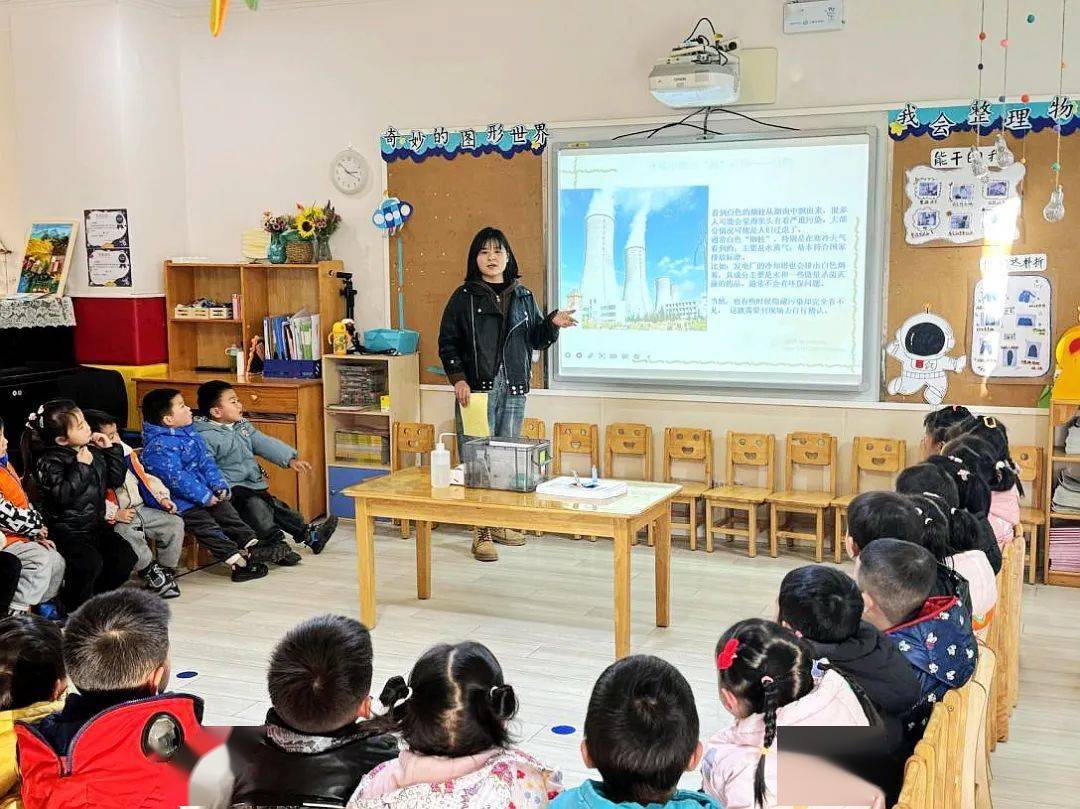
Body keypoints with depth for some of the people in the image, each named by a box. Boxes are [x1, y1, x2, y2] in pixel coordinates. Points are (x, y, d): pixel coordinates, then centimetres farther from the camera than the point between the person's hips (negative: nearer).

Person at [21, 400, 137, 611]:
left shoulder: (93, 451, 8)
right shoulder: (48, 462, -14)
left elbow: (115, 479, 14)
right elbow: (63, 495, -28)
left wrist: (111, 450, 5)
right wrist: (81, 467, -23)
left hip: (95, 524, 7)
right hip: (65, 531, -7)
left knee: (125, 557, -12)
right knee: (90, 562, -30)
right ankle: (73, 607, -4)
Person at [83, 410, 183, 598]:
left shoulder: (126, 453, 12)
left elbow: (145, 478, 20)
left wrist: (162, 497, 9)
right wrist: (116, 513, -24)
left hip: (142, 510, 7)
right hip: (118, 520, -7)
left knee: (175, 523, -6)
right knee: (128, 535, -36)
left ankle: (166, 572, 1)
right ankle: (152, 573, -15)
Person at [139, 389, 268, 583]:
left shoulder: (189, 432, 8)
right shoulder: (159, 445, -22)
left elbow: (206, 461, 11)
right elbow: (176, 478, -26)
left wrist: (219, 485, -2)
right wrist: (204, 496, -22)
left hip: (206, 492, 9)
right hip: (182, 501, -9)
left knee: (226, 511, 4)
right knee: (206, 526, -14)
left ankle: (251, 545, 6)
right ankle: (237, 561, -18)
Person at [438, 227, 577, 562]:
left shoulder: (523, 296, 13)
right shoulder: (464, 297, 2)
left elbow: (536, 340, 17)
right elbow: (447, 343, 1)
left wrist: (553, 323, -3)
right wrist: (458, 379, -11)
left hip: (514, 389, 4)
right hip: (477, 389, -4)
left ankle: (498, 524, 19)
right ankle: (481, 533, -3)